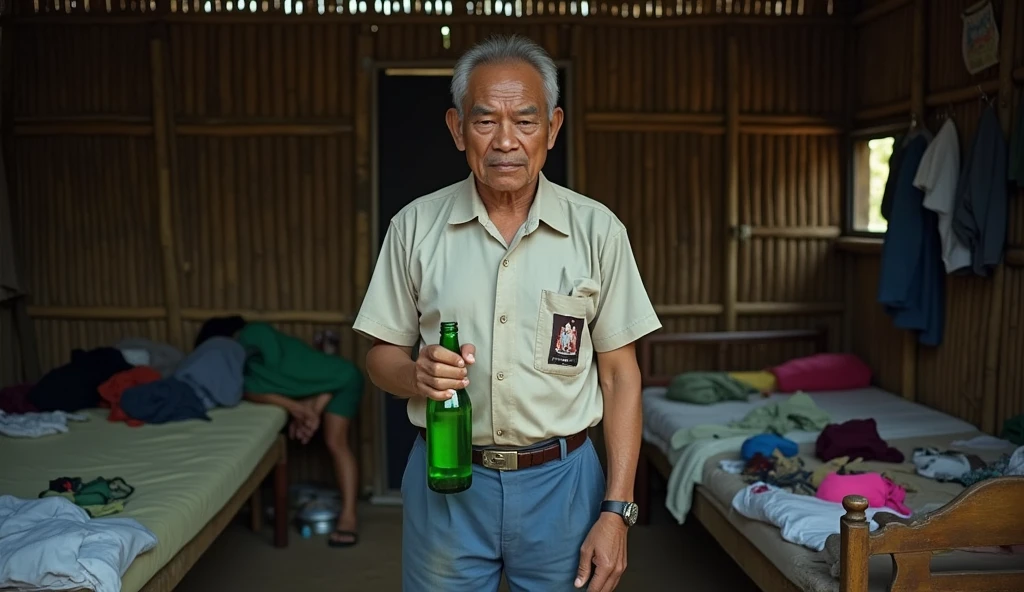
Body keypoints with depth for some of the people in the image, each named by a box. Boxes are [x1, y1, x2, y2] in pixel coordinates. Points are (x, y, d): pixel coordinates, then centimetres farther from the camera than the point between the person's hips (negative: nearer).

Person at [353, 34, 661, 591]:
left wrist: (617, 510, -7)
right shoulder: (415, 225, -2)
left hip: (562, 481, 0)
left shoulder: (598, 229, -4)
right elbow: (381, 356, 4)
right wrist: (416, 375, -19)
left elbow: (620, 374, -2)